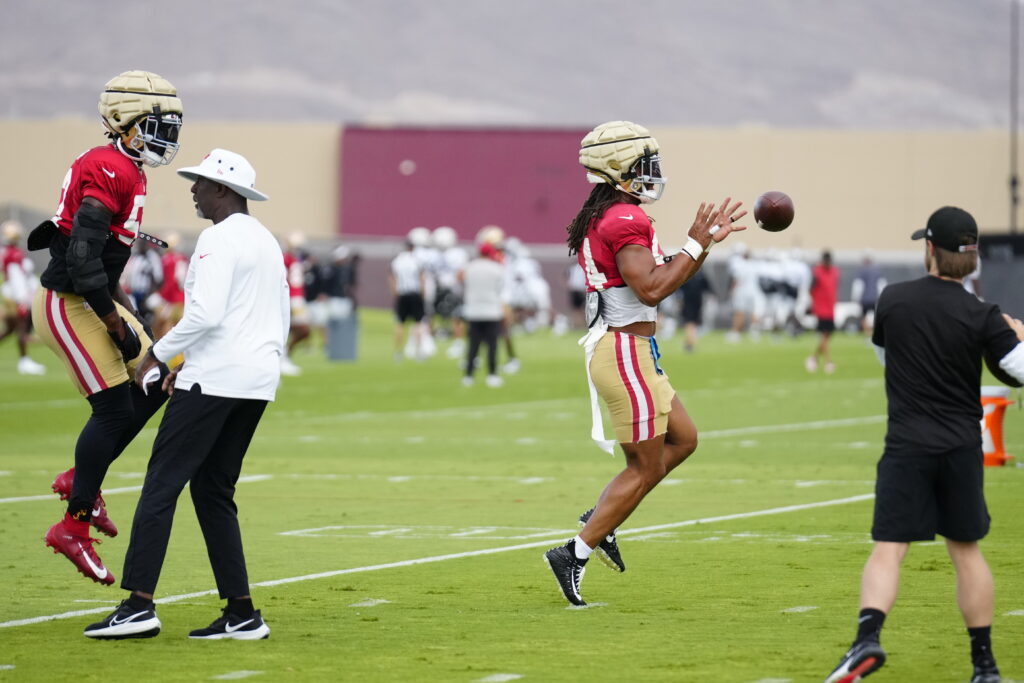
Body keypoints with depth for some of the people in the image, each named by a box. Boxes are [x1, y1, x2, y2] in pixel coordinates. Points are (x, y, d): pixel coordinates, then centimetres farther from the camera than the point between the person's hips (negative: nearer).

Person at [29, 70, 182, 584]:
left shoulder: (125, 171, 12)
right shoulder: (108, 171, -20)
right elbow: (82, 257, -26)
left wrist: (122, 310, 14)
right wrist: (117, 324, -20)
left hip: (92, 300, 10)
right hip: (67, 306, -10)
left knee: (153, 384, 10)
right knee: (113, 408, -7)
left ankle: (80, 480, 17)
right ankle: (73, 526, 1)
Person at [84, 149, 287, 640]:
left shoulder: (219, 239, -9)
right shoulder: (267, 242, 19)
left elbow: (206, 314, -21)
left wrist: (158, 353, -8)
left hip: (215, 379, -9)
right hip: (258, 380, 9)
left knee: (162, 485, -7)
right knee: (213, 491, 13)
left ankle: (139, 605, -14)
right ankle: (242, 614, 8)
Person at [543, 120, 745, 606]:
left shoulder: (598, 218, 15)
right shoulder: (626, 220, -17)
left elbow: (657, 277, 20)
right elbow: (651, 290, -23)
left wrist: (706, 241, 16)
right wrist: (695, 245, -16)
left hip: (617, 349, 10)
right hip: (627, 352, -10)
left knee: (682, 439, 19)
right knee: (645, 467, -1)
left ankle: (599, 519, 17)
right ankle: (576, 553, 2)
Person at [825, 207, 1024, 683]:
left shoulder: (893, 300, -3)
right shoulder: (980, 316, -7)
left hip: (908, 446, -1)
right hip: (962, 447, 1)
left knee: (888, 550, -5)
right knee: (966, 550, 14)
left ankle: (868, 636, -30)